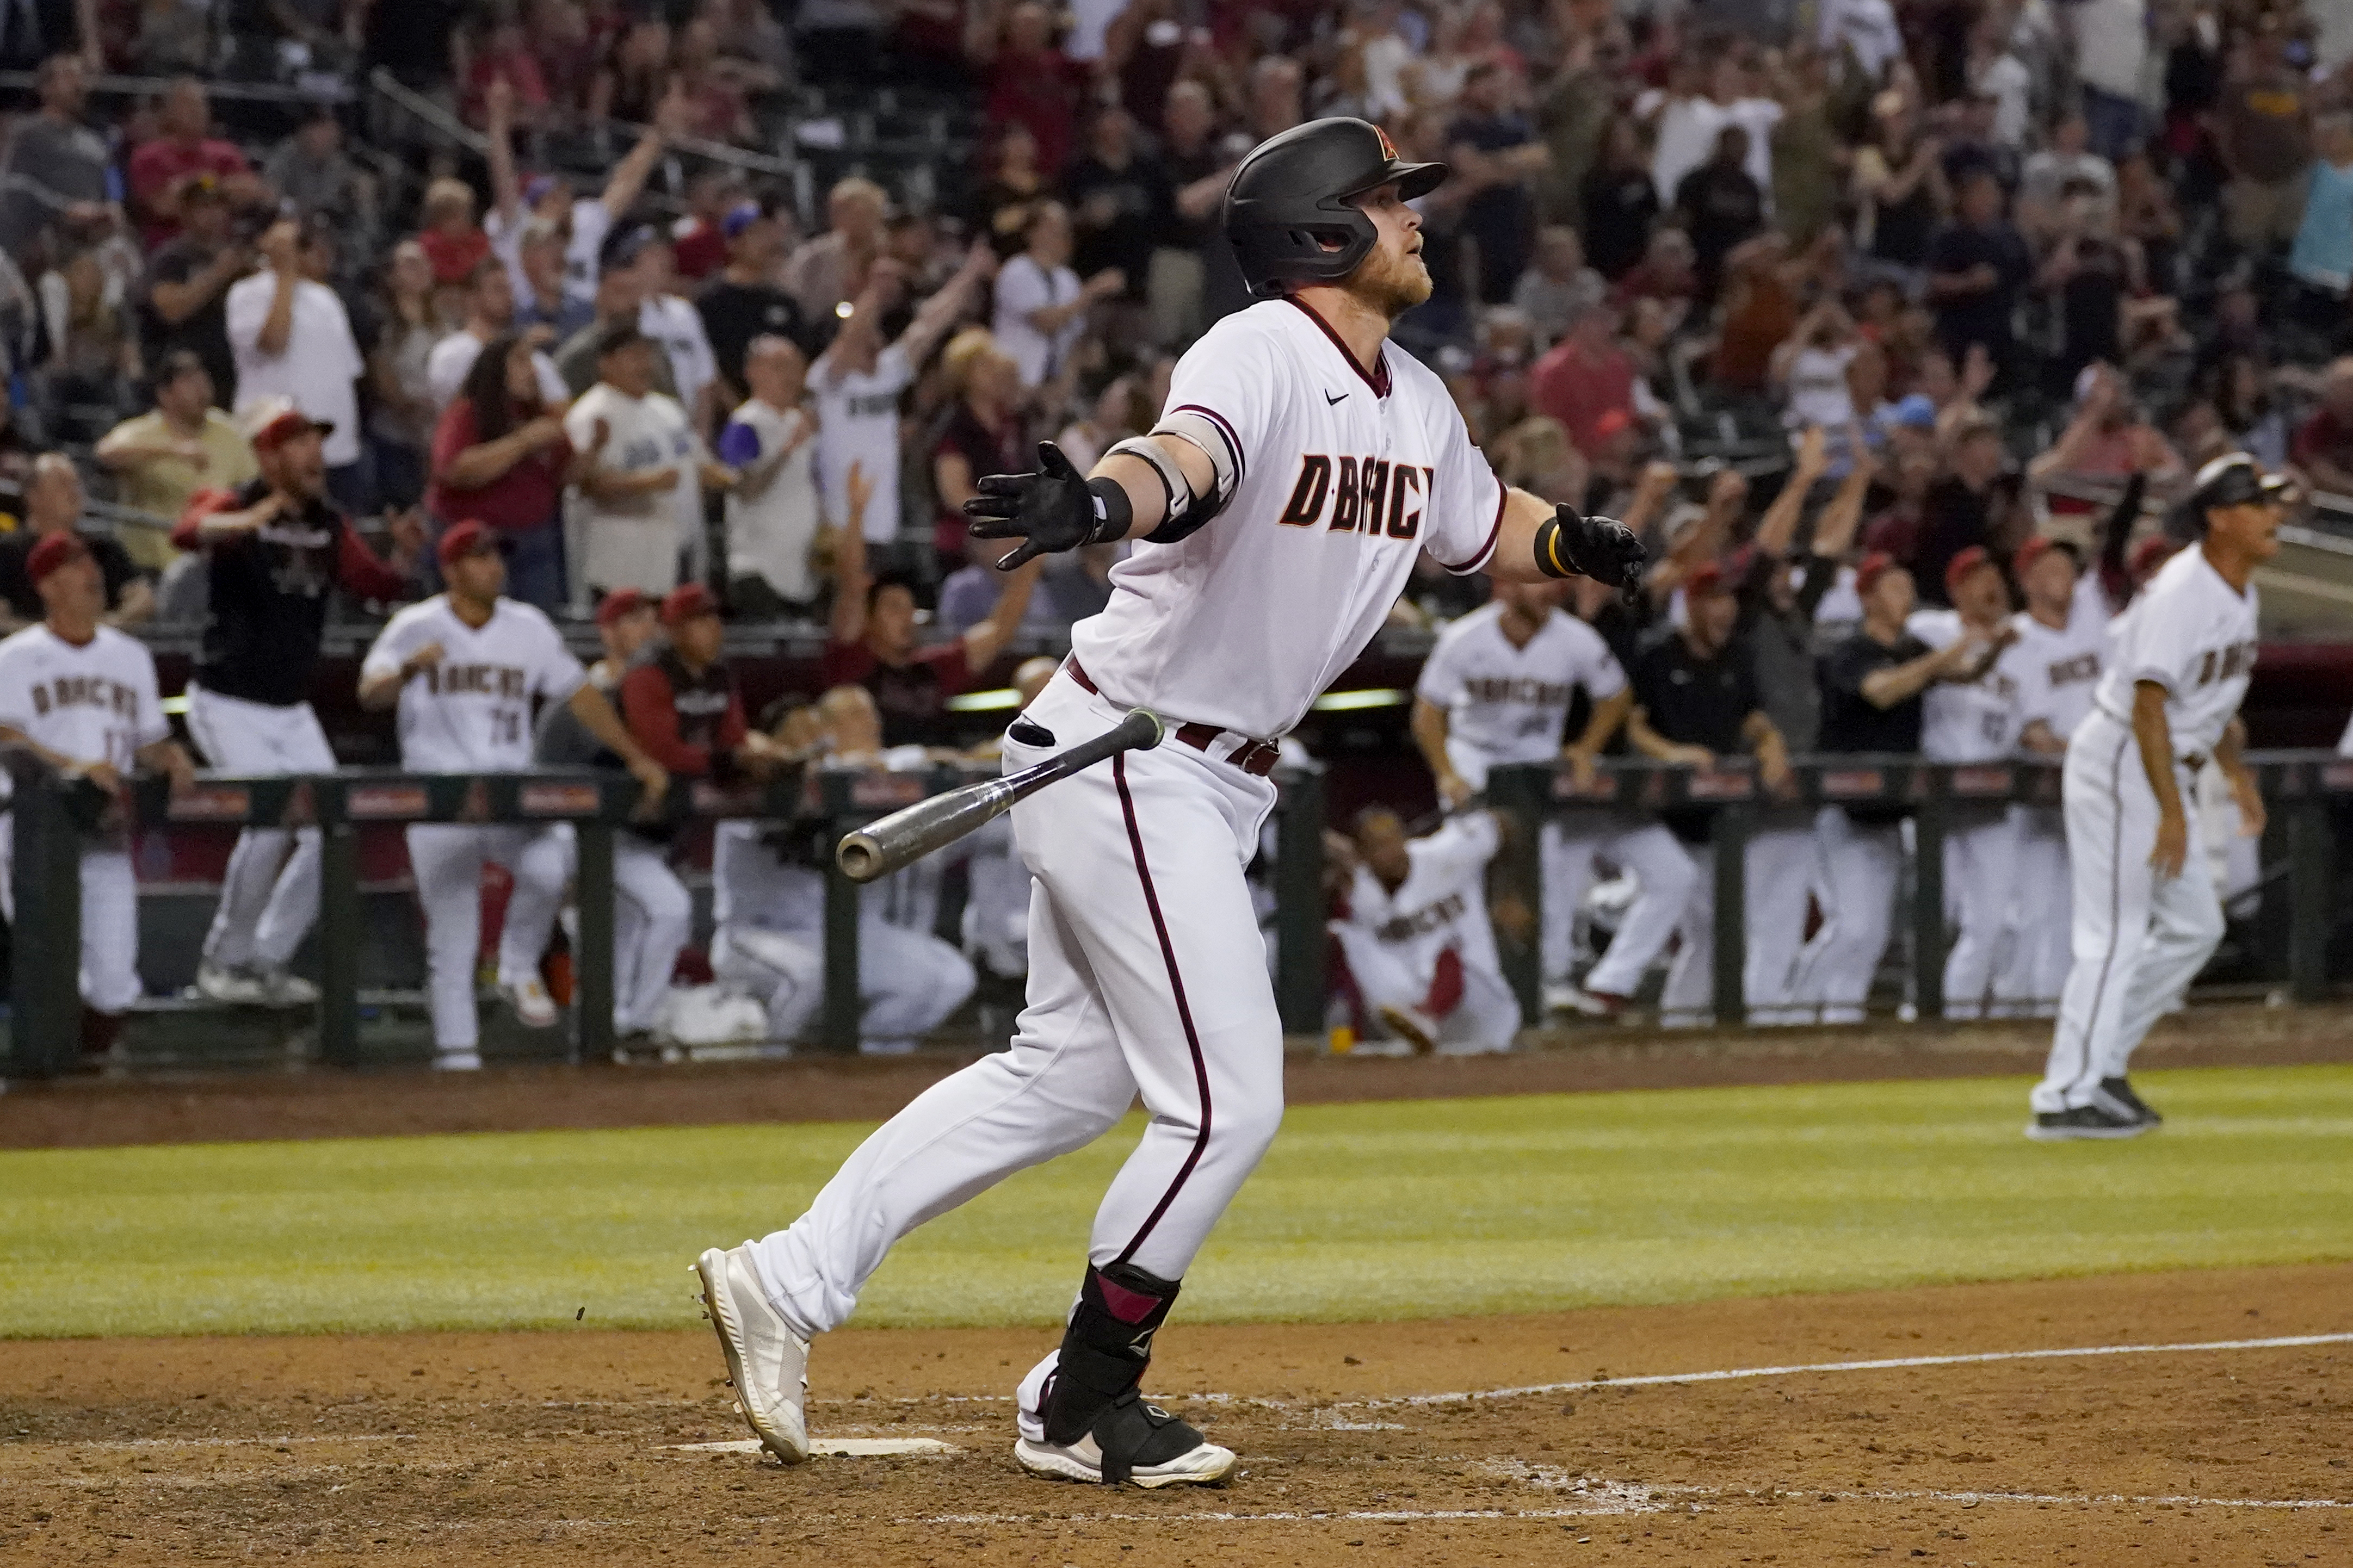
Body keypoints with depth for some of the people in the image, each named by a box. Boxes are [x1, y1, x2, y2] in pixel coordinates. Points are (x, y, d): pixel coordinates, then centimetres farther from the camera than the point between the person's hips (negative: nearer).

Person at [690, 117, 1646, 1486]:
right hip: (1127, 758, -10)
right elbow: (1189, 457, -41)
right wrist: (1100, 505, -64)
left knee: (1071, 1075, 16)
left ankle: (791, 1280, 20)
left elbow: (1486, 527, 25)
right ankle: (1084, 1406, 7)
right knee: (1227, 1100, -7)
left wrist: (1576, 543, 2)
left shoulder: (1416, 405, 9)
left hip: (1213, 780, 10)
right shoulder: (1261, 354, -20)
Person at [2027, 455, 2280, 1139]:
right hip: (2118, 766, -10)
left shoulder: (2240, 594, 9)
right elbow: (2149, 702, -26)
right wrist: (2171, 812, -28)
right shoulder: (2182, 593, -21)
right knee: (2115, 935, -10)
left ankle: (2101, 1063, 20)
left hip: (2165, 769, 10)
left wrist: (2236, 771, 19)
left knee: (2196, 927, 12)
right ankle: (2067, 1099, -8)